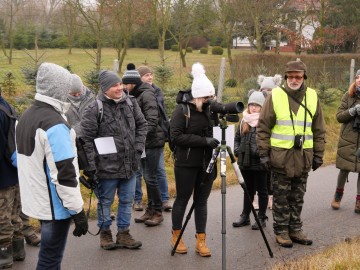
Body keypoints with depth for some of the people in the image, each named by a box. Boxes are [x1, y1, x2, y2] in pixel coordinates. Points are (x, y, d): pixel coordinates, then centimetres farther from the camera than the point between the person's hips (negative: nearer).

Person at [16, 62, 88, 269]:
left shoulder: (26, 117, 8)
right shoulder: (54, 124, -22)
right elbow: (64, 173, -23)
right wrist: (78, 211, -18)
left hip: (37, 201, 9)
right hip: (55, 205, -9)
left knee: (50, 252, 21)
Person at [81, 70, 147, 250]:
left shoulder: (130, 102, 2)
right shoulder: (95, 109, -14)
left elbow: (142, 125, 12)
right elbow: (86, 138, -12)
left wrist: (138, 148, 2)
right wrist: (90, 166, -13)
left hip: (129, 165, 5)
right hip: (107, 166, -5)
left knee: (127, 200, 15)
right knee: (105, 201, 11)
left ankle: (123, 233, 29)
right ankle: (105, 233, 29)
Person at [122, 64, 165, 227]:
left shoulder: (147, 95, -15)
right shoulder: (135, 96, 12)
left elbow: (152, 120, -23)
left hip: (152, 141, -9)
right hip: (143, 142, 9)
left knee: (150, 177, -5)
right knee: (147, 177, 13)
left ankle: (158, 212, 6)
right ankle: (150, 210, 22)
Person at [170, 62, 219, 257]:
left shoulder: (210, 108, 6)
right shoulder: (182, 109, -10)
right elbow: (176, 136, -17)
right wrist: (204, 141, -23)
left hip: (207, 162, 5)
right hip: (186, 163, -5)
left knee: (201, 201, 8)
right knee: (182, 199, 7)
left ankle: (201, 241, 14)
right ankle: (176, 236, 24)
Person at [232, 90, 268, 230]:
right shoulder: (244, 120, 11)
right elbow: (237, 137, 19)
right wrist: (237, 150, 5)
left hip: (260, 162, -6)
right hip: (245, 161, 6)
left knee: (261, 190, 7)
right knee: (248, 189, 17)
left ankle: (262, 218, 17)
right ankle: (245, 216, 26)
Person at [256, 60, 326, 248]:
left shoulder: (312, 97, 5)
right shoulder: (275, 96, -5)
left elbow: (319, 129, 11)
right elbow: (263, 128, -3)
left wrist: (318, 154, 9)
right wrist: (264, 153, -6)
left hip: (303, 156, 3)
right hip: (280, 156, -3)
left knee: (298, 197, 13)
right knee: (281, 197, 6)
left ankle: (295, 229, 24)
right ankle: (281, 231, 17)